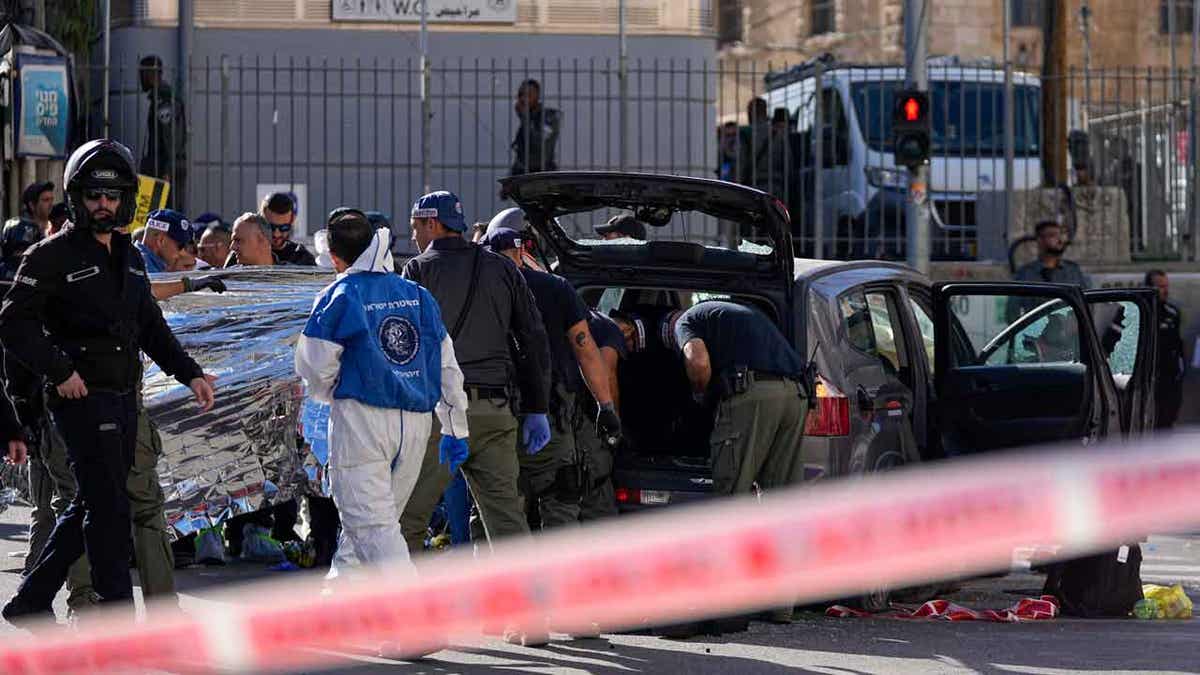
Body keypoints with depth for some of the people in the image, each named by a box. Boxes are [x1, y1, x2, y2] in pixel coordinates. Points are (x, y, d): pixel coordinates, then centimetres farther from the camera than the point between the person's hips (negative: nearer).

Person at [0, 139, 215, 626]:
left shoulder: (129, 257, 16)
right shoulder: (52, 256, -7)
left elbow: (151, 326, 24)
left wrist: (190, 374, 14)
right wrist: (59, 370, -20)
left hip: (124, 399, 8)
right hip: (83, 398, -8)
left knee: (92, 506, 12)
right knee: (109, 507, -9)